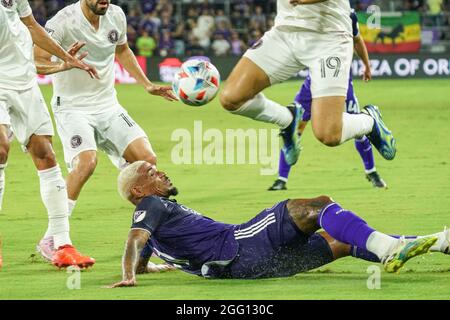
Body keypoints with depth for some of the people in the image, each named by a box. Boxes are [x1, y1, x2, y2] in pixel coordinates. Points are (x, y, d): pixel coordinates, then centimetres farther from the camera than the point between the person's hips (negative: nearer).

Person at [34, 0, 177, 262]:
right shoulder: (65, 21, -18)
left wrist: (148, 86, 20)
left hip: (107, 105, 6)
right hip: (72, 107, -6)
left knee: (147, 159, -8)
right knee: (87, 161, -29)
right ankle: (50, 241, -19)